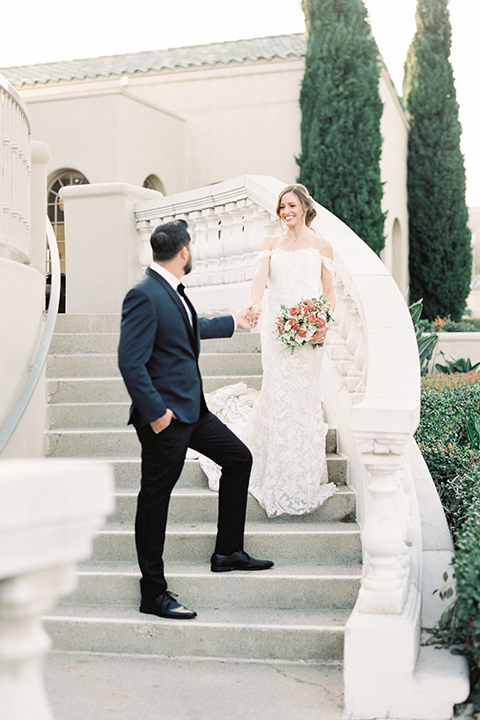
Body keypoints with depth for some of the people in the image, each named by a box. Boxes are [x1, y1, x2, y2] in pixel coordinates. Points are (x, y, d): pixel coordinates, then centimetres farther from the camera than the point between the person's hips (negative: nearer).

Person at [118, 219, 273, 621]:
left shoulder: (172, 291, 11)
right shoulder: (144, 295, -19)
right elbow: (130, 361, -23)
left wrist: (233, 322, 44)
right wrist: (155, 412, -23)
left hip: (192, 409, 10)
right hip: (166, 416, -10)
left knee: (238, 458, 17)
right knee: (155, 499, -1)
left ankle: (228, 552, 28)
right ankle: (154, 594, 10)